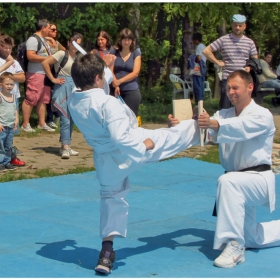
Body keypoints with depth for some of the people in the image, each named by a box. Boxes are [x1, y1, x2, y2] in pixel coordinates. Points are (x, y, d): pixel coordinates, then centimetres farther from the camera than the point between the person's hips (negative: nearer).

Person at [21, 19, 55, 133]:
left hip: (45, 74, 10)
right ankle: (25, 124, -1)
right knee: (31, 99, -7)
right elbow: (30, 56, -22)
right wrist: (47, 58, -19)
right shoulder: (33, 39, -12)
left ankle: (42, 123, 17)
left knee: (43, 100, 11)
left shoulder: (43, 39, 18)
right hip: (35, 74, -10)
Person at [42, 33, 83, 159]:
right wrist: (53, 79, -12)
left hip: (74, 87, 7)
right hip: (63, 87, -7)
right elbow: (45, 63, -16)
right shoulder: (62, 54, -7)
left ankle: (65, 146, 18)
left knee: (71, 118, 9)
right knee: (65, 118, -12)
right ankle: (65, 147, -13)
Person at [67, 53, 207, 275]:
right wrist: (143, 145, -20)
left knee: (112, 198, 21)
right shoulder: (108, 103, -31)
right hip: (130, 151, -6)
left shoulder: (73, 102, -8)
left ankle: (107, 251, 18)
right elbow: (121, 137, -35)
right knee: (172, 136, 16)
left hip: (106, 159, 7)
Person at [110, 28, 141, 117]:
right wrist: (115, 85, -15)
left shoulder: (136, 54, 7)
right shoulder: (114, 53, 9)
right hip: (116, 91, 1)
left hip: (132, 91, -1)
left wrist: (119, 81, -14)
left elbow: (135, 73, -3)